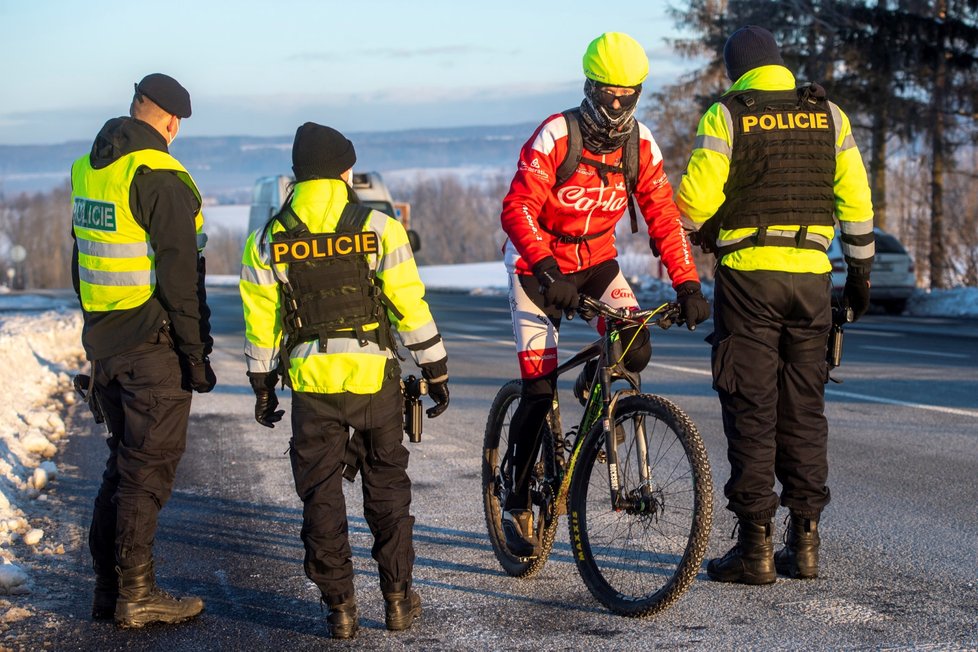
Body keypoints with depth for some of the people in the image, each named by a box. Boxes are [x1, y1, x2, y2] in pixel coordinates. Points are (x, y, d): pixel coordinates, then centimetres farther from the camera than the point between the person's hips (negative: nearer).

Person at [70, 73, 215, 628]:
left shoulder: (88, 170, 10)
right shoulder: (160, 177, -17)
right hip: (155, 347, -8)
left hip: (104, 343, 8)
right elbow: (178, 274, -19)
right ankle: (136, 595, 3)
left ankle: (108, 586, 19)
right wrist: (196, 351, -15)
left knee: (124, 460, 17)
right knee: (149, 466, -1)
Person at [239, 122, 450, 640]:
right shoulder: (378, 228, -4)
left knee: (321, 495, 9)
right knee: (387, 485, 14)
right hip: (375, 377, 0)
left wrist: (262, 385, 14)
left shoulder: (269, 239, 1)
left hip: (310, 382, 1)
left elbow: (261, 321, 4)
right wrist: (436, 371, 4)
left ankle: (339, 607, 9)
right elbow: (411, 307, -4)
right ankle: (397, 597, 15)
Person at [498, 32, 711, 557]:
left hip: (596, 260, 4)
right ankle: (517, 505, 4)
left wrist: (687, 284, -19)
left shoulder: (640, 144, -7)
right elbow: (518, 209, -29)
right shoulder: (555, 135, -21)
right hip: (538, 263, -4)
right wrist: (548, 272, -43)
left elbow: (663, 216, -8)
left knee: (636, 349, -21)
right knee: (539, 386, -9)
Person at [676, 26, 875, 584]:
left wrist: (701, 234, 13)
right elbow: (856, 200, 6)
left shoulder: (726, 117, -3)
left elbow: (695, 199, -9)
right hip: (812, 275, 3)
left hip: (747, 272, -3)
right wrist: (861, 272, 14)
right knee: (804, 408, 10)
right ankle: (805, 542, 11)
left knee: (751, 411, 0)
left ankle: (756, 546, -1)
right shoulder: (829, 116, 7)